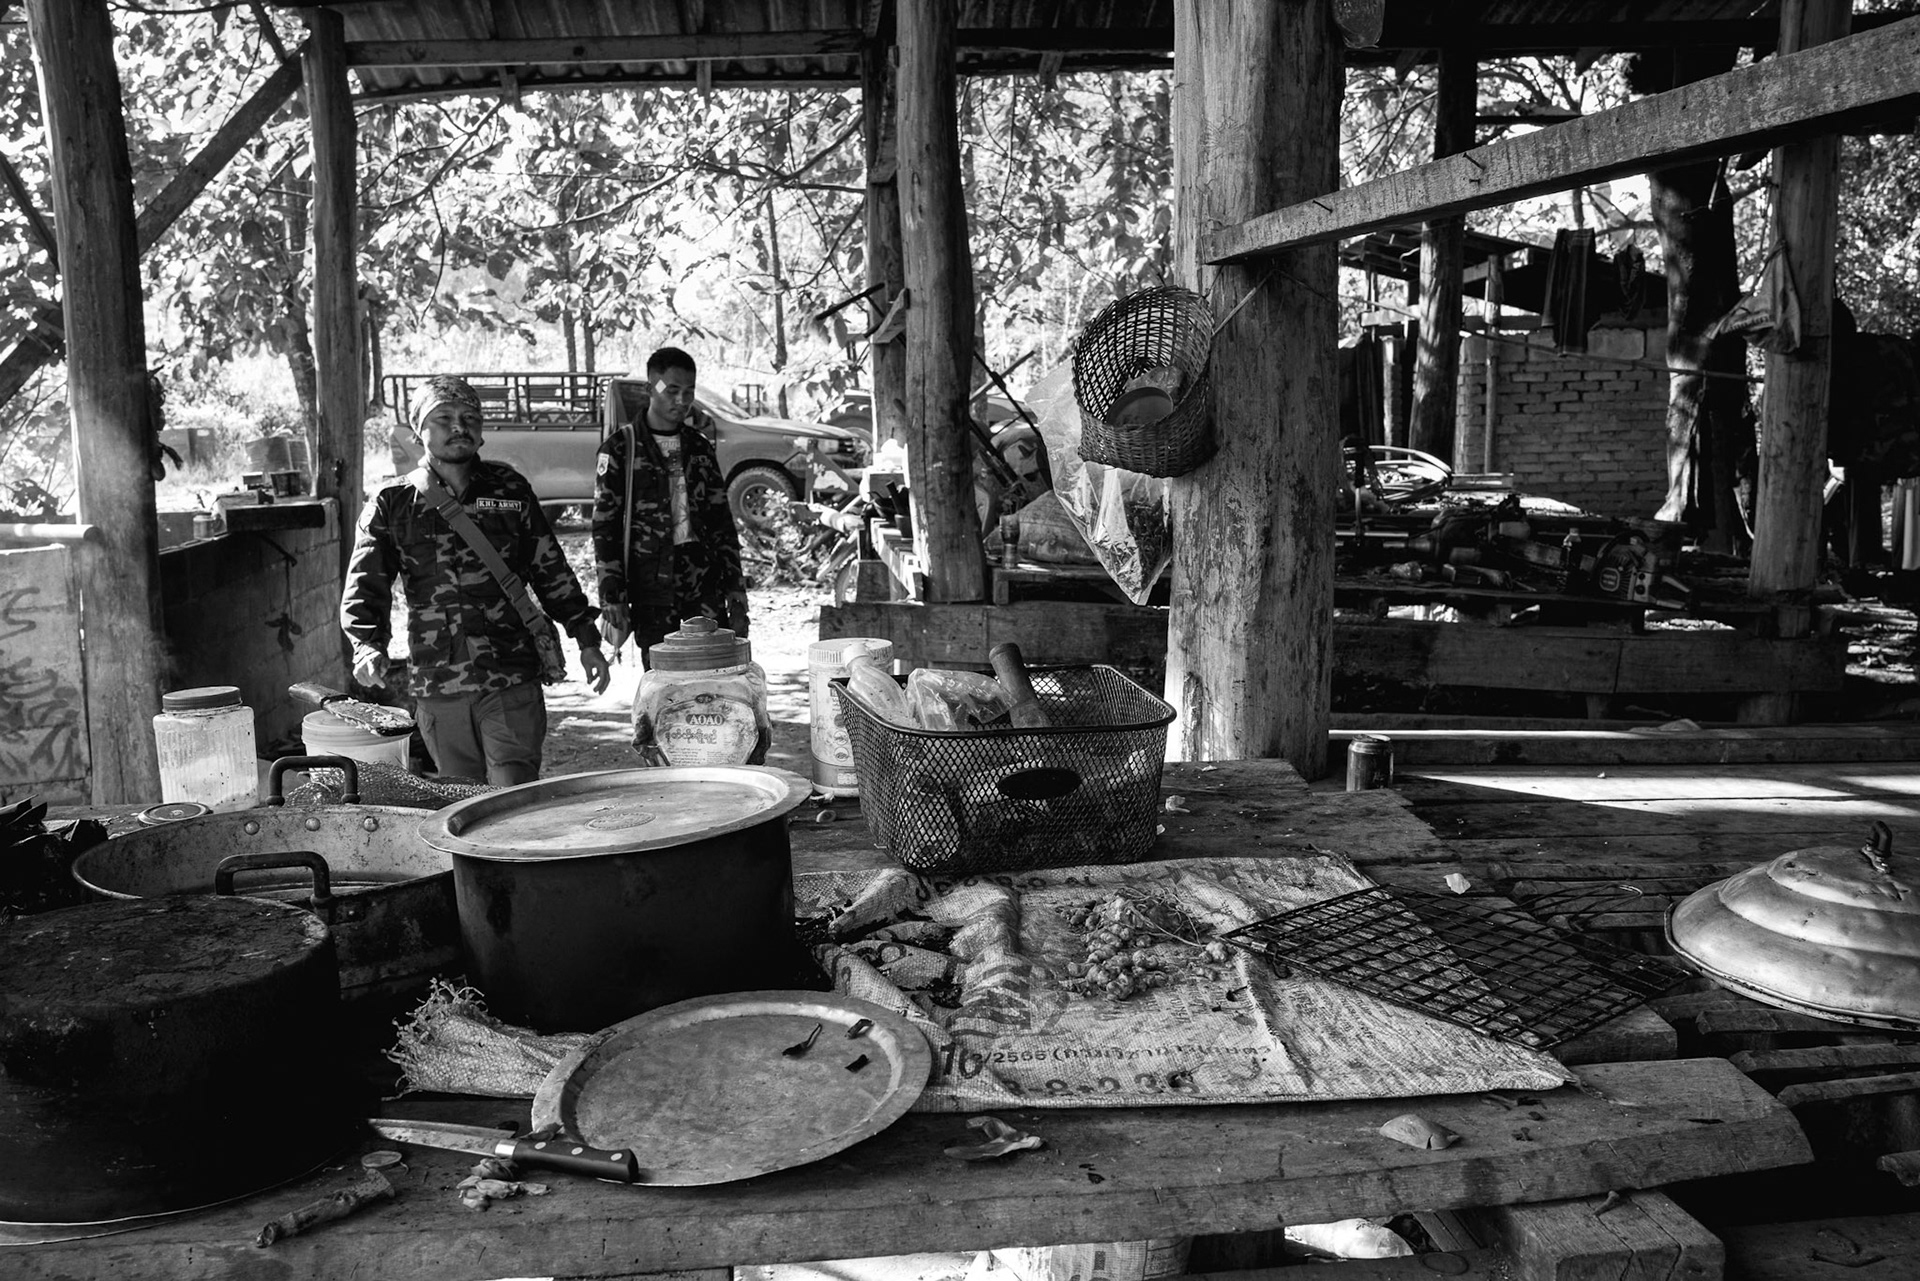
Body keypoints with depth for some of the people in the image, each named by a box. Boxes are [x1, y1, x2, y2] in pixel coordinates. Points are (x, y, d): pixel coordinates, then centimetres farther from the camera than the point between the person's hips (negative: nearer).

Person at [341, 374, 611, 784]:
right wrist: (367, 646, -21)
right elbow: (364, 586, -2)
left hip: (511, 680, -1)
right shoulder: (390, 504, 5)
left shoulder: (508, 489, 7)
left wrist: (586, 639, 9)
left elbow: (551, 569, 12)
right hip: (436, 689, 1)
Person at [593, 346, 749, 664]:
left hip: (704, 585, 3)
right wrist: (612, 598, -9)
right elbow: (605, 528, -2)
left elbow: (722, 521, 14)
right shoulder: (620, 450, 1)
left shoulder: (699, 446, 12)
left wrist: (735, 590, 9)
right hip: (651, 589, -3)